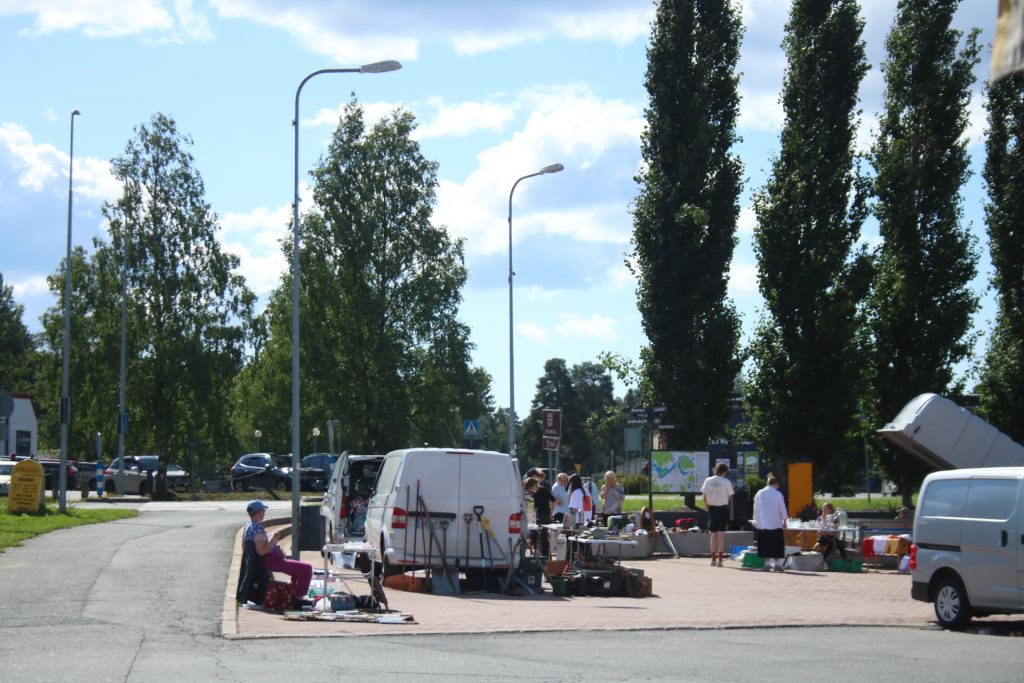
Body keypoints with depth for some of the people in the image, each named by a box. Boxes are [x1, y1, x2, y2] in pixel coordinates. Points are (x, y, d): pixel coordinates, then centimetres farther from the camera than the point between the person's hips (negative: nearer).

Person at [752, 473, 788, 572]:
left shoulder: (759, 493, 3)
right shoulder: (778, 494, -5)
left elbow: (756, 508, 8)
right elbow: (782, 509, 0)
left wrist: (756, 520, 17)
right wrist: (784, 520, 11)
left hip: (762, 524, 2)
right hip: (775, 523, -2)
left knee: (765, 545, 5)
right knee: (776, 545, 5)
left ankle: (767, 563, 2)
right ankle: (777, 563, 5)